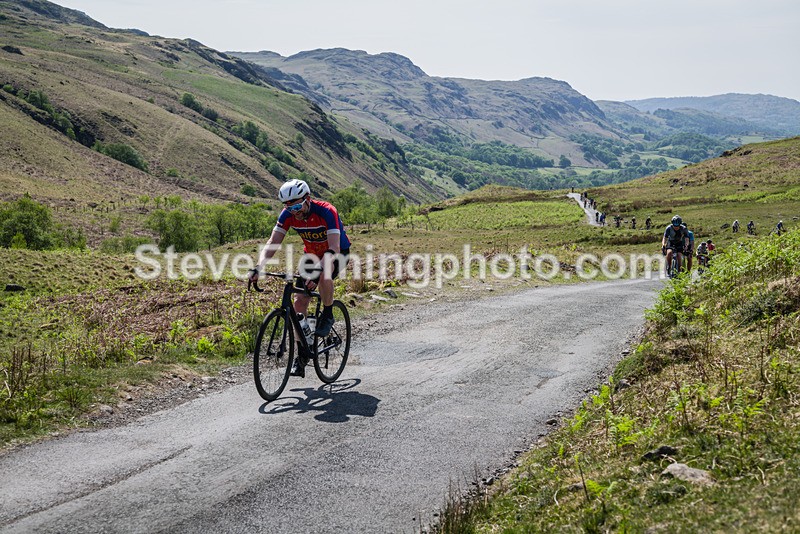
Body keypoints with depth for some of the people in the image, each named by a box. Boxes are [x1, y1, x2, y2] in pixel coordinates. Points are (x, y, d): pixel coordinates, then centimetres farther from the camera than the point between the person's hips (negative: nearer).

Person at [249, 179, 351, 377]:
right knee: (299, 302, -8)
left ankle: (327, 316, -14)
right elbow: (273, 243, -18)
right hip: (312, 254, 5)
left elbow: (333, 249, -41)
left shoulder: (326, 212, -32)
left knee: (324, 274, -39)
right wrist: (259, 266, -36)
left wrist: (316, 272, -55)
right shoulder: (288, 215, -17)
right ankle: (302, 354, 3)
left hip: (338, 254, -5)